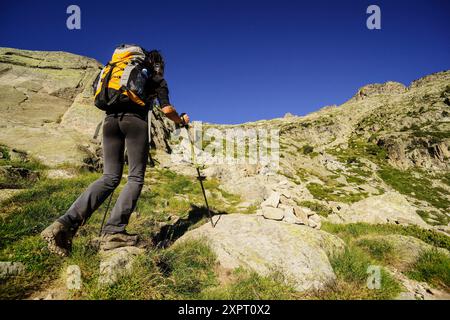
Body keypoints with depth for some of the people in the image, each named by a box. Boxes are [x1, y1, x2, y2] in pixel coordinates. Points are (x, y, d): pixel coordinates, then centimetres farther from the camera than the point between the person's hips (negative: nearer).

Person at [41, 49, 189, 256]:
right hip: (135, 121, -5)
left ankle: (65, 224, -10)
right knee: (136, 177, -2)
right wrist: (181, 120, 23)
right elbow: (166, 109, 4)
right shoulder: (157, 79, 17)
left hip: (110, 120, 5)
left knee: (110, 177, 3)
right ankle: (113, 232, -14)